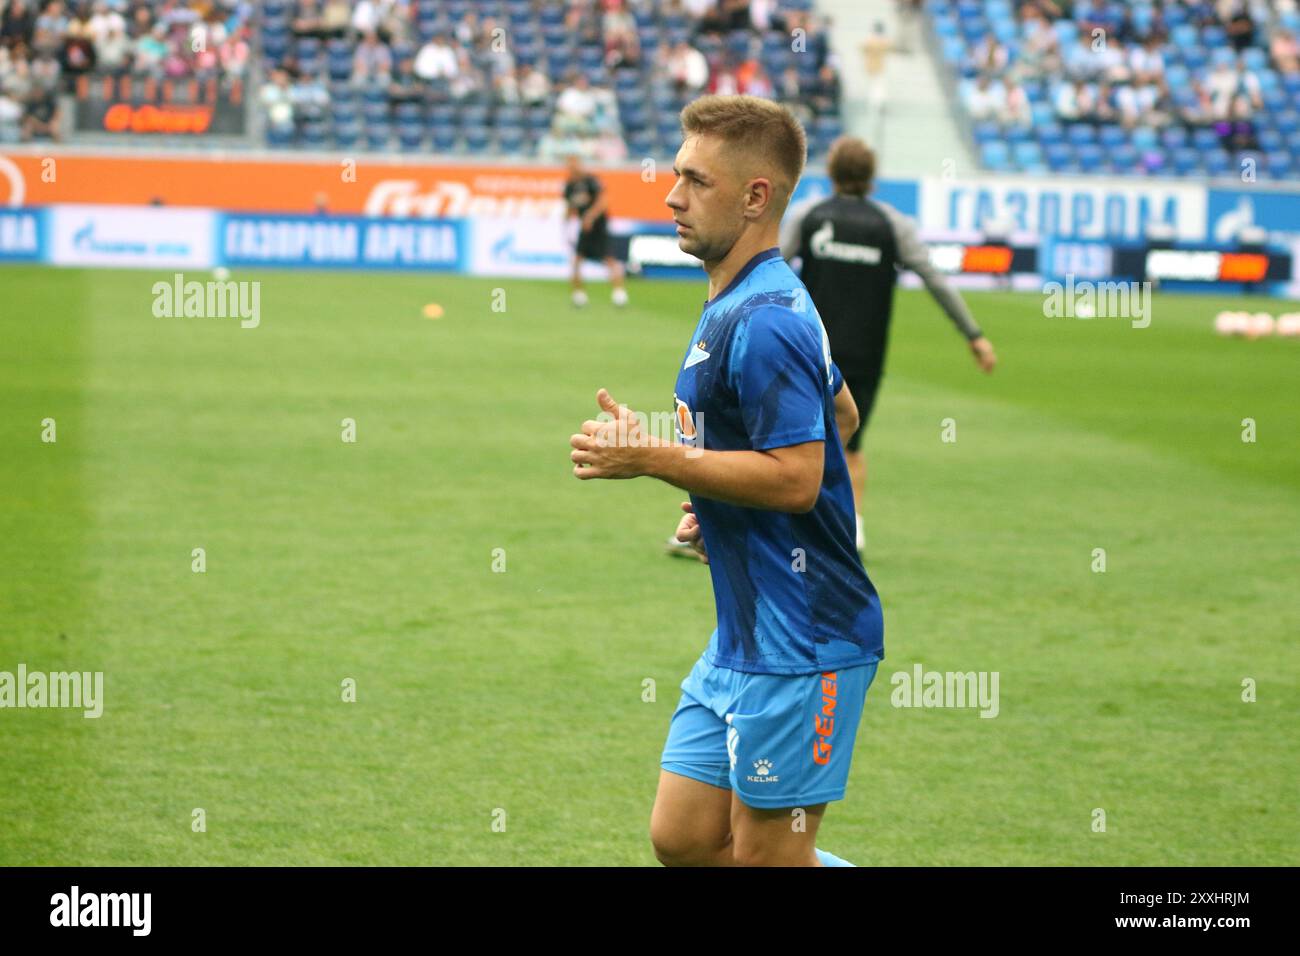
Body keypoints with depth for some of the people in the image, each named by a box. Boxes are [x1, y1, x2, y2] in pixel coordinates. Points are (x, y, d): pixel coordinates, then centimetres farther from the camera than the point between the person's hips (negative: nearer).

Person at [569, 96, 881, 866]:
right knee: (684, 840, 10)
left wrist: (651, 458, -20)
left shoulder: (764, 321, -19)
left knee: (765, 856, -2)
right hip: (741, 639, 10)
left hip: (799, 644, -10)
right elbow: (841, 413, 28)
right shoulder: (737, 304, 15)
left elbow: (795, 478, -25)